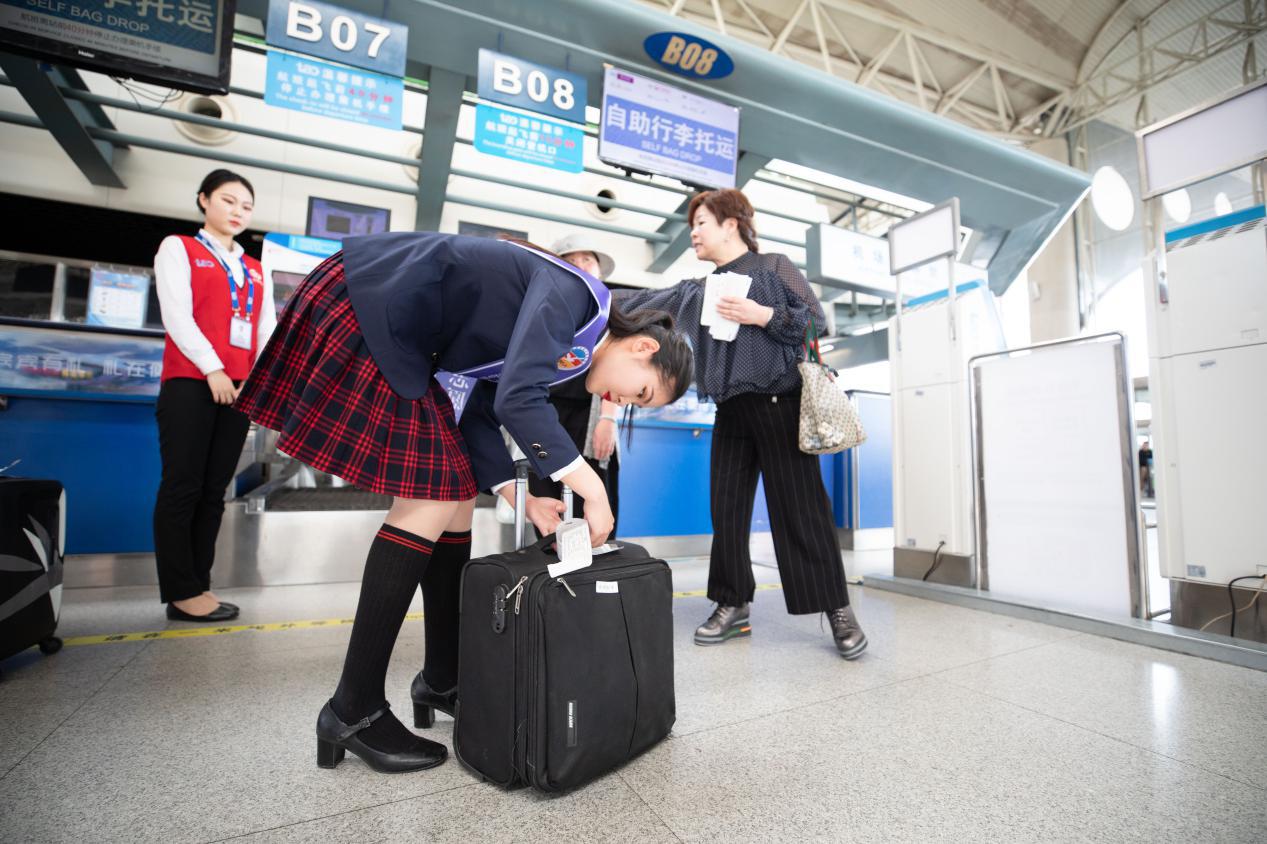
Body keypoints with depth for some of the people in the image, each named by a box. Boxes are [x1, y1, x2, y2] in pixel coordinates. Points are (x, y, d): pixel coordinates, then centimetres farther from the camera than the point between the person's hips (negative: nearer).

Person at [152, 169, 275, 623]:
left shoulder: (256, 270, 21)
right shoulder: (178, 248, 10)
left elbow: (267, 328, 10)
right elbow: (177, 315, -3)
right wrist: (212, 369, -13)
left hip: (240, 388, 4)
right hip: (190, 382, -4)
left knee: (214, 491, 5)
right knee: (182, 488, -4)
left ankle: (198, 585, 11)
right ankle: (181, 592, 1)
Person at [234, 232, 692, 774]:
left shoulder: (566, 335, 10)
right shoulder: (575, 292, -16)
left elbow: (479, 414, 6)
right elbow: (517, 398, -31)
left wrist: (519, 496, -3)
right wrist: (593, 489, -23)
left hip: (397, 339, 10)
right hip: (358, 305, -9)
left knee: (456, 491, 4)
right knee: (432, 499, -14)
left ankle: (443, 680, 16)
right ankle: (353, 712, -2)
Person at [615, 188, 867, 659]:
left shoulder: (773, 268, 3)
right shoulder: (698, 292, 17)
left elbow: (816, 322, -3)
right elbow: (644, 304, 17)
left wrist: (764, 316, -15)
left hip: (779, 406, -5)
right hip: (731, 412, 6)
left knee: (802, 511, -3)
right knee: (726, 511, 4)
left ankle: (838, 611, 10)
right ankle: (733, 607, 17)